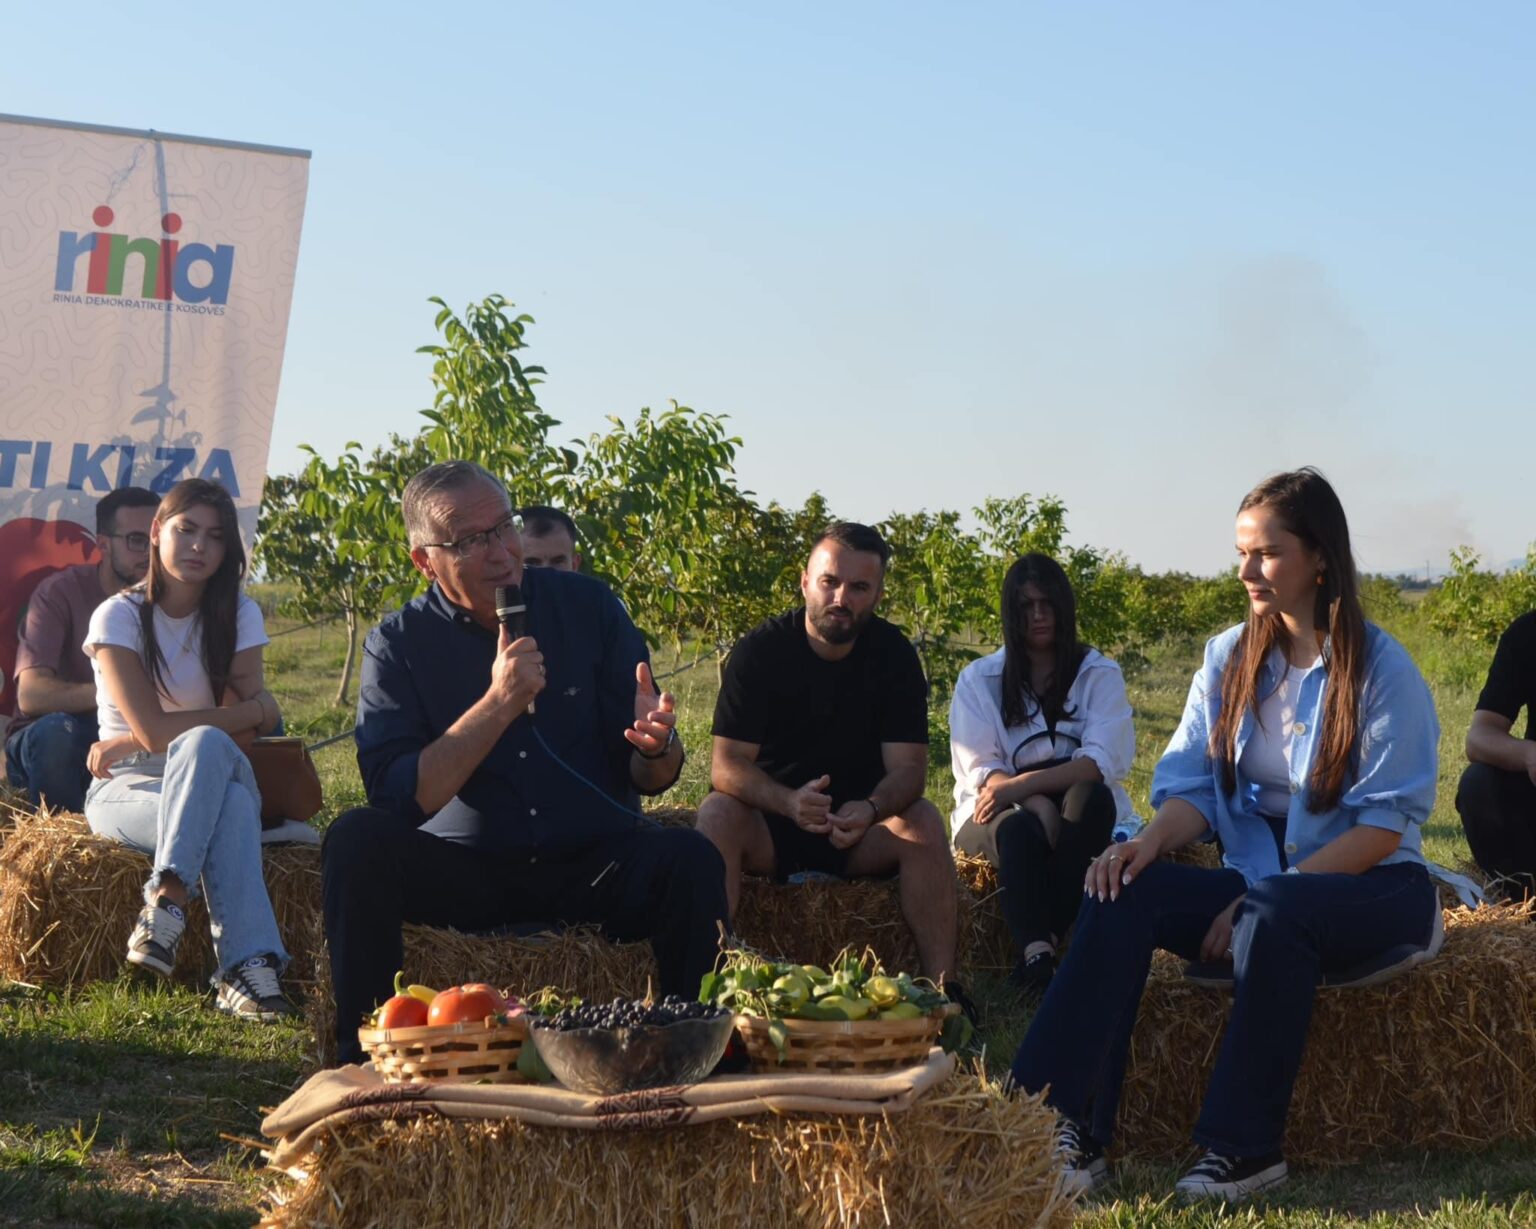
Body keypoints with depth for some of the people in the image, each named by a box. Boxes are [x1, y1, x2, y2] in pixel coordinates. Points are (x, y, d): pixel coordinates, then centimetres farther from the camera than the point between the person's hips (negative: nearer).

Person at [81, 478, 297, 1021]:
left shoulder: (238, 615, 3)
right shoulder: (119, 617, -4)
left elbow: (247, 731, -7)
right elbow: (153, 729, -15)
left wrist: (128, 743, -11)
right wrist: (254, 710, -12)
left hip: (212, 781, 2)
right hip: (124, 790, -2)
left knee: (205, 746, -38)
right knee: (231, 812, -37)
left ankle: (166, 902, -47)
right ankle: (248, 966, -49)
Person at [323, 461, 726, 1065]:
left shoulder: (585, 604, 3)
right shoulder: (399, 643, -1)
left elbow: (650, 779, 4)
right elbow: (394, 796, -14)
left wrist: (656, 747, -21)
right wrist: (498, 703, -21)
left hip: (594, 861, 1)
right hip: (466, 872, 0)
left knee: (688, 858, -28)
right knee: (357, 840, -26)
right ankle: (364, 1050, -15)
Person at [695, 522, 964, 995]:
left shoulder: (894, 656, -5)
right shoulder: (759, 651, -11)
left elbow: (907, 766, -12)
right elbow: (726, 765, -17)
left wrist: (871, 809, -36)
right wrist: (790, 802, -38)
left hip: (858, 828, 1)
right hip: (769, 823, -1)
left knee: (924, 822, -27)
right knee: (717, 814, -32)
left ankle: (942, 987, -28)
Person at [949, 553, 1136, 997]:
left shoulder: (1099, 675, 6)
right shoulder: (978, 680, 8)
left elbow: (1105, 760, -11)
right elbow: (980, 770, -4)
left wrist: (1019, 785, -25)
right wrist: (1037, 804, -25)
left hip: (1077, 813, 0)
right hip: (1002, 814, 0)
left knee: (1090, 795, -35)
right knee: (1019, 829, -36)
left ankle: (1039, 944, -42)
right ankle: (1037, 958, -55)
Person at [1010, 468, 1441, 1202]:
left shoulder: (1380, 668, -8)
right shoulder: (1228, 659, 8)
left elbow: (1383, 826, -13)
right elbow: (1194, 786, 5)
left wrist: (1262, 898, -21)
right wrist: (1151, 842, -19)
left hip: (1373, 889, -5)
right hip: (1258, 881, 5)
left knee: (1274, 915, -38)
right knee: (1125, 891, -22)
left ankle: (1243, 1148, -28)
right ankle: (1065, 1128, -30)